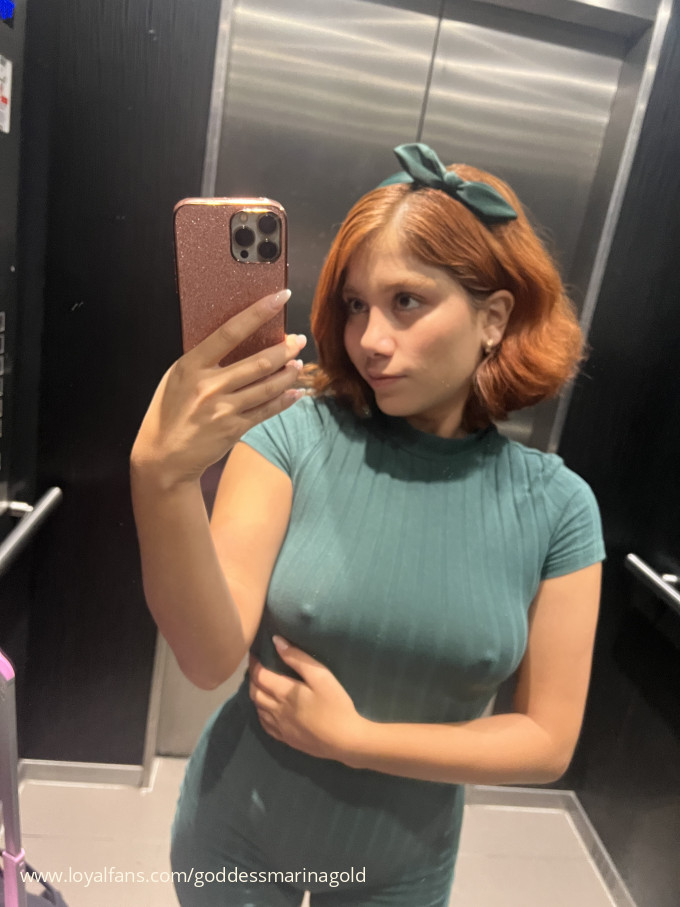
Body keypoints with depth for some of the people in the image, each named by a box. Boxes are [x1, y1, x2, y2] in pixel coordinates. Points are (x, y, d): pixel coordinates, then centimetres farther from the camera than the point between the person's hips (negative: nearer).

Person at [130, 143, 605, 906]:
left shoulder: (556, 506, -15)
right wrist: (160, 478, -42)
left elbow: (547, 742, -10)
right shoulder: (292, 435, -19)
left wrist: (351, 736, -18)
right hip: (237, 837, 0)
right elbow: (211, 658, -26)